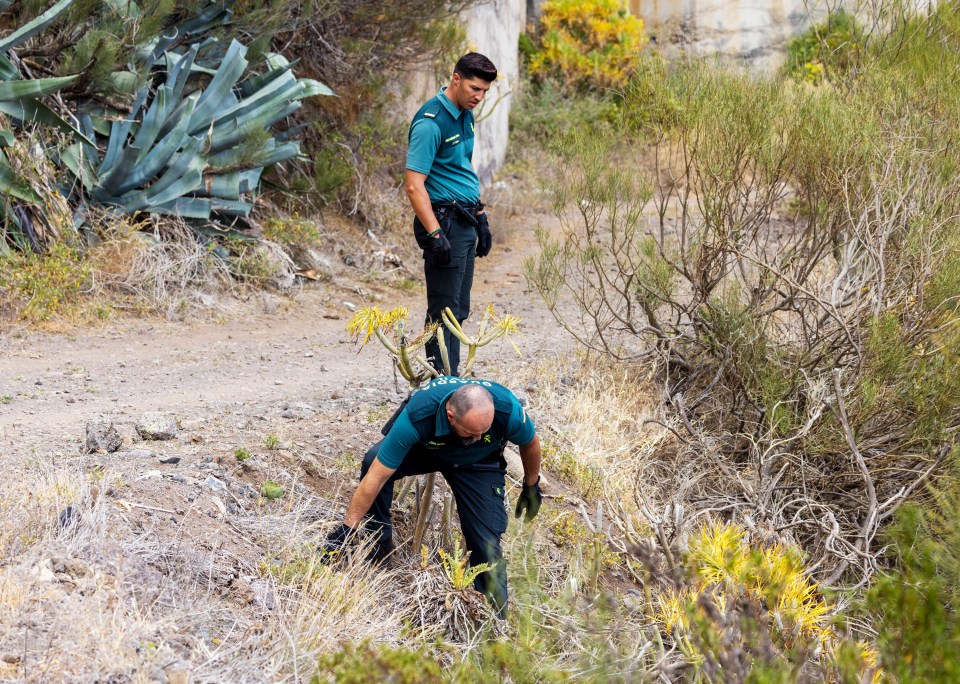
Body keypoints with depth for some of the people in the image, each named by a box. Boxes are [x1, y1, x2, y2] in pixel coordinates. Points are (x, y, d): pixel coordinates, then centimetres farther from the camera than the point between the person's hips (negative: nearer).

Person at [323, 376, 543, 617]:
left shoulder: (508, 410, -37)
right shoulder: (416, 417, -42)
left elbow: (530, 442, -11)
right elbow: (375, 477, -36)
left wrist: (532, 487, 4)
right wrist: (346, 530, -31)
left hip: (478, 463, 0)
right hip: (425, 448, 0)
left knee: (487, 543, -13)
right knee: (374, 460, -29)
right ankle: (379, 543, -9)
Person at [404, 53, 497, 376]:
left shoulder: (465, 115, 12)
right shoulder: (431, 122, -17)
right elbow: (414, 185, -21)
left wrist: (480, 218, 22)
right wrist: (435, 235, -25)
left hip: (465, 222, 9)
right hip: (444, 220, -9)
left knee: (458, 311, 12)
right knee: (444, 311, -7)